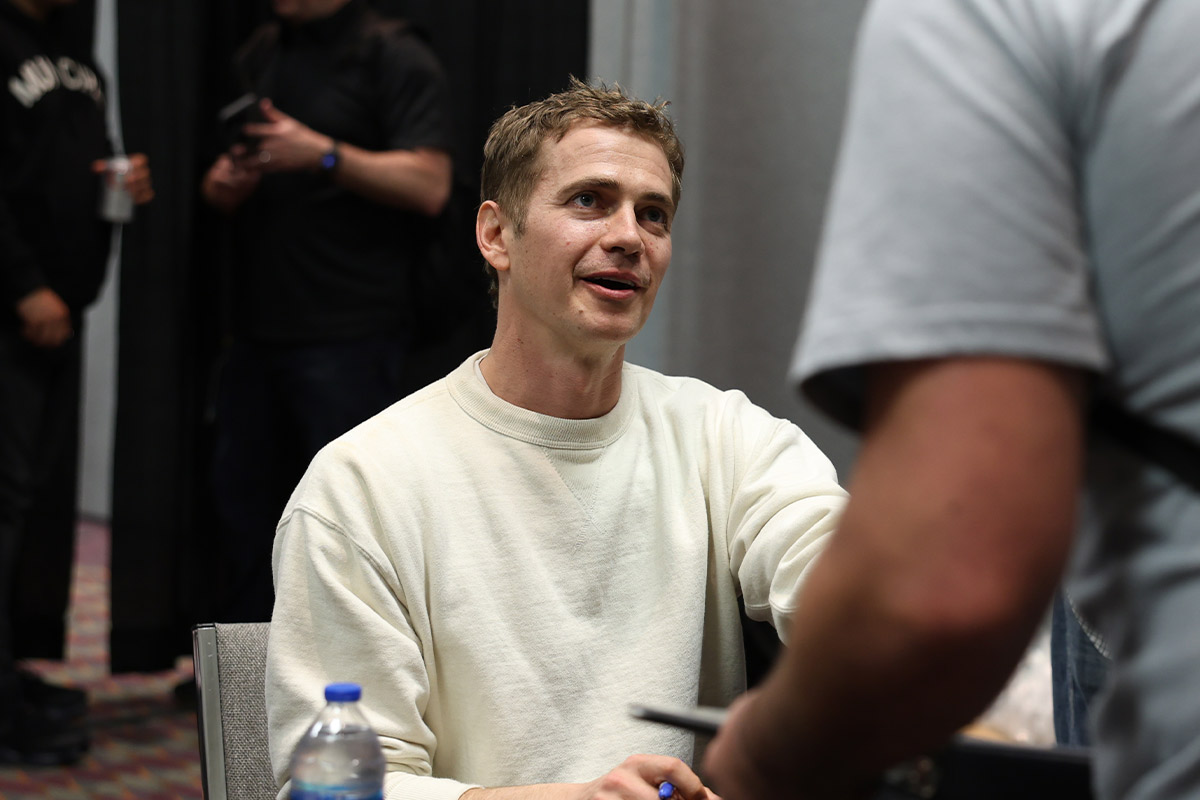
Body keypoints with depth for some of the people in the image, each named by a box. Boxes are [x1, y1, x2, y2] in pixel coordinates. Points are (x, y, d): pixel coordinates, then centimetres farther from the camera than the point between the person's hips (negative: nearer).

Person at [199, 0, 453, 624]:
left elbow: (428, 184, -15)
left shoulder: (394, 58, -6)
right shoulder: (259, 54, 17)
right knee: (241, 494, 12)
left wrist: (323, 154, -25)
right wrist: (222, 185, 0)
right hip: (257, 326, 7)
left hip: (348, 333, -7)